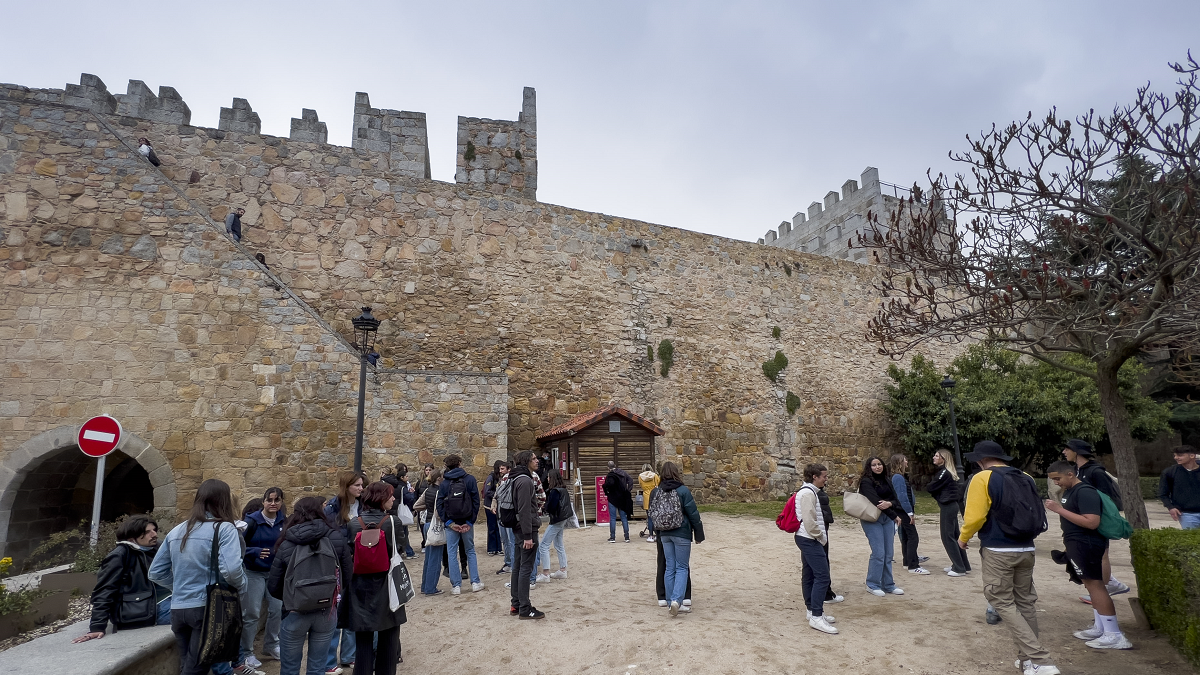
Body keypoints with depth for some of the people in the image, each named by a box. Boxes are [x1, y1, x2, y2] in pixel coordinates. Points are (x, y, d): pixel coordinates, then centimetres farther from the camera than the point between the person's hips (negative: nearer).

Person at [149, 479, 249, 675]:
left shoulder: (176, 531, 11)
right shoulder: (224, 528, -12)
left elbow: (156, 572, 13)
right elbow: (230, 570, -24)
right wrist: (242, 587, -6)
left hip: (178, 609, 7)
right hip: (208, 608, -7)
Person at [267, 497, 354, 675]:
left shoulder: (286, 544, -8)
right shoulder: (336, 537, -8)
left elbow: (273, 586, -2)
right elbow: (348, 576, -1)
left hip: (295, 612, -1)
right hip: (327, 612, 1)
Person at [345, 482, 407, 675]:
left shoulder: (354, 524, -5)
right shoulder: (391, 522, -13)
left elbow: (349, 556, 1)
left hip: (360, 586, 3)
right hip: (386, 585, -2)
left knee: (363, 639, 13)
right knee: (387, 638, 13)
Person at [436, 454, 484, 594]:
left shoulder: (444, 483, 0)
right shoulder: (470, 479, -4)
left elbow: (439, 504, -7)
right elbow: (476, 501, -8)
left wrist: (449, 522, -7)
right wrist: (470, 521, -7)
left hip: (451, 523, 0)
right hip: (467, 522, 0)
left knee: (452, 553, 9)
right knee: (470, 551, 14)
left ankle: (456, 585, 9)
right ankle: (475, 583, 14)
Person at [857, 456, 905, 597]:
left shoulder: (886, 481, 14)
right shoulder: (866, 482, -8)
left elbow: (895, 499, 6)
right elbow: (875, 500, -17)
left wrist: (890, 504, -18)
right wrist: (894, 516, -14)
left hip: (888, 519, 6)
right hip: (872, 520, -6)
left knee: (888, 554, 9)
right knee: (878, 553, -7)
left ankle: (888, 585, 20)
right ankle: (872, 584, 6)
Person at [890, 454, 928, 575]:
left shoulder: (900, 476, 15)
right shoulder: (898, 477, -17)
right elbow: (902, 496, -22)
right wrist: (910, 513, -21)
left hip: (905, 511, 10)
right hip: (905, 510, -10)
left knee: (906, 536, 16)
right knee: (913, 537, -10)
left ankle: (908, 561, 25)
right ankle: (913, 566, -9)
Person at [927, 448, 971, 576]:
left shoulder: (944, 472, -16)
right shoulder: (948, 472, 14)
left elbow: (931, 487, -12)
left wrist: (926, 488, 7)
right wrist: (935, 494, 0)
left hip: (947, 507, -10)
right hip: (951, 506, 10)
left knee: (947, 537, -3)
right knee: (955, 536, 15)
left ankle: (959, 568, 0)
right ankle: (963, 565, 23)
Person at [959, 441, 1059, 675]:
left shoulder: (982, 478, -11)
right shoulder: (1026, 479, 10)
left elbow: (975, 517, -16)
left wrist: (963, 538, 1)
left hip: (998, 551, -7)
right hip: (1026, 550, 7)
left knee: (1003, 604, 1)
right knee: (1025, 603, 16)